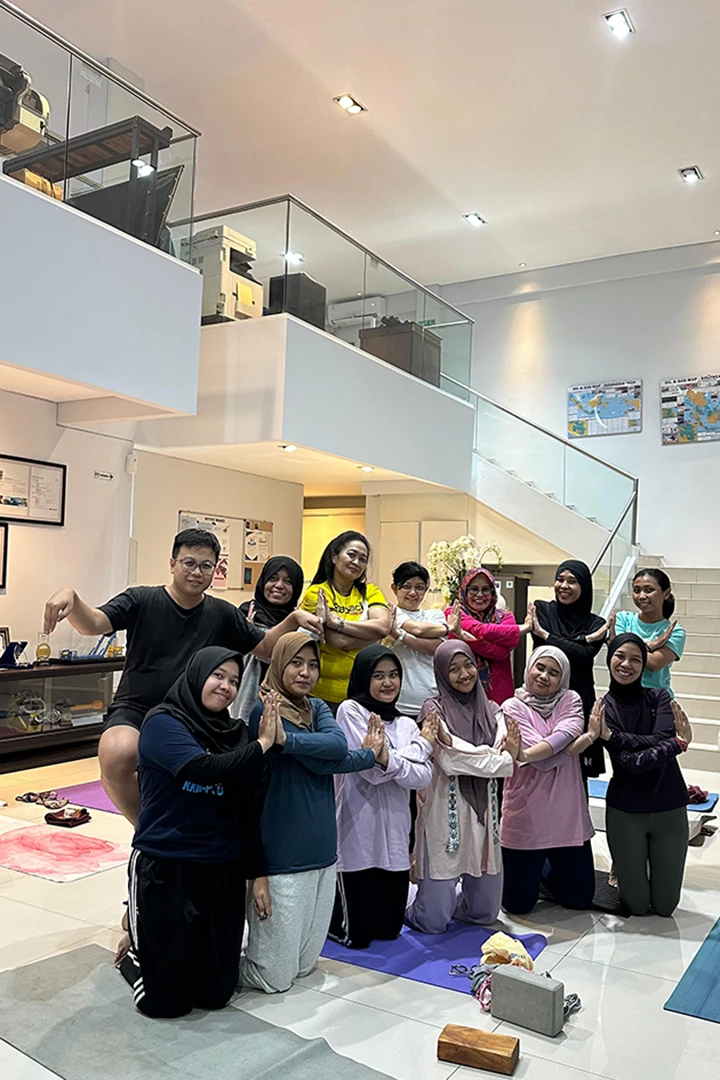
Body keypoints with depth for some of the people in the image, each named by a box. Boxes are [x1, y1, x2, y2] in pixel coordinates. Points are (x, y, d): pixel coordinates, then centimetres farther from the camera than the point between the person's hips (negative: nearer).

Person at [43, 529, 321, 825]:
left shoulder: (222, 614, 8)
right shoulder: (141, 600, -1)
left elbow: (264, 647, 16)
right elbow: (93, 623, -14)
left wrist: (293, 619, -1)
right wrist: (70, 598, -36)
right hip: (134, 711, -3)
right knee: (117, 758, -34)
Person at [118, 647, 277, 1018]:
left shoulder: (234, 732, 4)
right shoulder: (162, 723, -11)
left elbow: (247, 809, 8)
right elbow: (205, 768, -28)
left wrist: (256, 870, 6)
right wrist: (262, 743, -18)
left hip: (223, 871, 5)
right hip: (165, 869, -5)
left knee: (216, 994, 11)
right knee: (167, 1000, 5)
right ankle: (135, 955, 35)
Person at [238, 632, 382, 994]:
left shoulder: (318, 708, 9)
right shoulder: (265, 711, -12)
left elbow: (338, 744, -13)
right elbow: (322, 762, -19)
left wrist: (286, 740, -24)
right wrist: (368, 755, -9)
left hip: (322, 851, 7)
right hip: (282, 855, -7)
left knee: (305, 966, 17)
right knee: (275, 978, 3)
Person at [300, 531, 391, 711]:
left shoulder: (370, 592, 8)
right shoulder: (316, 593, -4)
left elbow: (383, 626, -12)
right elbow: (339, 641, -15)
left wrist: (335, 622, -17)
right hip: (323, 692, -3)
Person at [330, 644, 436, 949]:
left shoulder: (407, 724, 9)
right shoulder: (351, 711, -7)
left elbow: (423, 776, -6)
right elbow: (371, 770, -16)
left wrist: (389, 761, -24)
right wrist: (421, 746, -8)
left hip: (395, 835, 6)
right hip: (359, 836, -5)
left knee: (389, 930, 13)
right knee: (357, 935, 3)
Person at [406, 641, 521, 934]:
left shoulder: (491, 711, 8)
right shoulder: (434, 710, -6)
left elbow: (505, 758, -7)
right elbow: (450, 762, -16)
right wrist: (502, 758, -11)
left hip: (483, 813, 5)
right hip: (445, 814, -5)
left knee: (485, 913, 13)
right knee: (433, 922, 0)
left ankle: (450, 898, 41)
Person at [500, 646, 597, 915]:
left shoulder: (570, 700, 3)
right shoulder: (513, 707, -7)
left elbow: (566, 734, -19)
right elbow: (544, 762, -16)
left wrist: (524, 754, -31)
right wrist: (588, 737, -15)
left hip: (567, 814, 3)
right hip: (526, 815, -3)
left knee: (580, 897, 12)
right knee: (518, 903, 5)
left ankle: (546, 870, 40)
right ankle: (529, 870, 37)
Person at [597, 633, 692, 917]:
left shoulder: (660, 698, -2)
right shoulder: (603, 709, -7)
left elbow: (661, 740, -20)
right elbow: (630, 763, -18)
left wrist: (615, 738, -23)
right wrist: (679, 742, -19)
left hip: (670, 808, 2)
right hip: (625, 811, -1)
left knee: (665, 906, 10)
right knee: (637, 905, 7)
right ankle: (622, 871, 37)